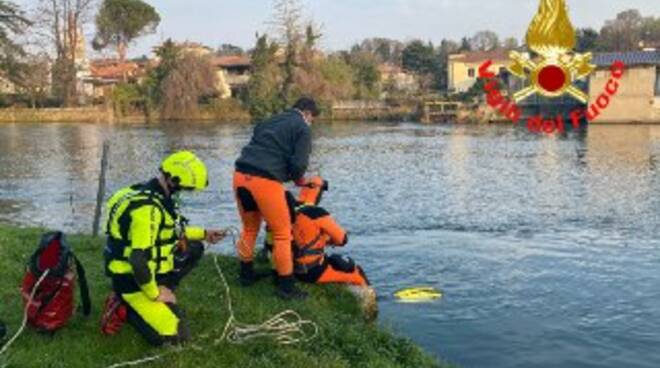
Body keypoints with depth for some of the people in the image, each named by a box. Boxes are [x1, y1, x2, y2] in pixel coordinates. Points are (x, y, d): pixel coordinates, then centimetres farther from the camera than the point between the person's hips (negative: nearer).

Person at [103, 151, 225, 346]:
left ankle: (161, 291, 11)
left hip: (150, 268, 9)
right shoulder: (147, 209, -29)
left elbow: (170, 231, 22)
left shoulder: (157, 195, 2)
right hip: (132, 279, -9)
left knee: (194, 249, 15)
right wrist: (154, 294, -19)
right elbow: (138, 260, -33)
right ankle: (126, 309, 1)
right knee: (176, 335, -14)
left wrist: (204, 234, 20)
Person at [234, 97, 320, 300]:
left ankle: (246, 274, 36)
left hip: (241, 175, 7)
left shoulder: (270, 122, 26)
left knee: (250, 228, 24)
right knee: (282, 233, 5)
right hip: (265, 180, -7)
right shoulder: (302, 128, 4)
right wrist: (299, 179, 15)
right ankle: (286, 286, 9)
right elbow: (299, 163, -7)